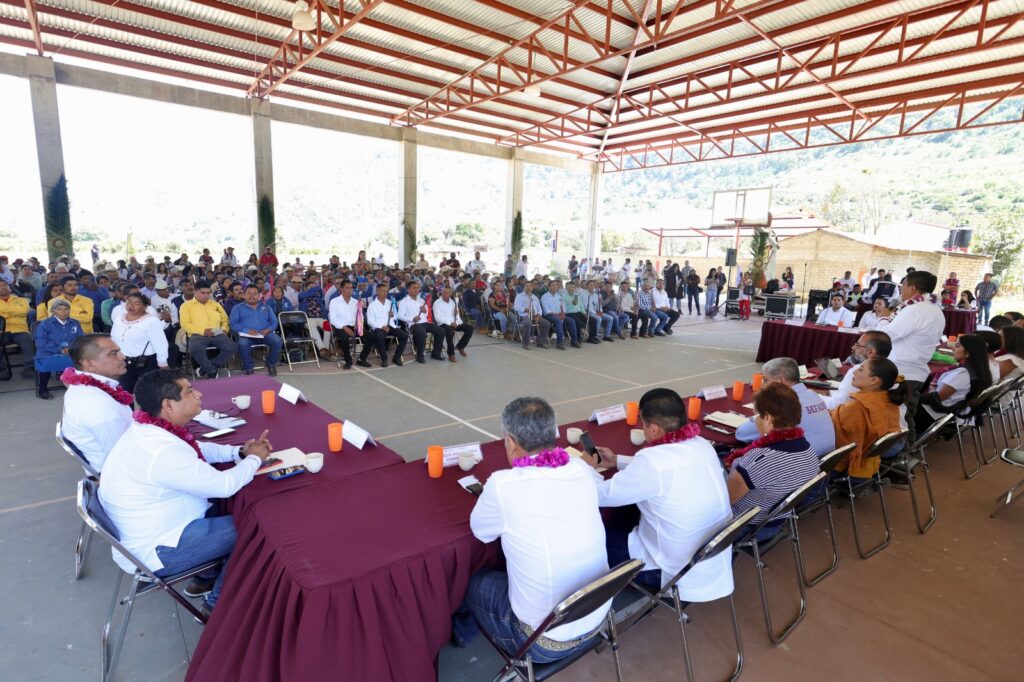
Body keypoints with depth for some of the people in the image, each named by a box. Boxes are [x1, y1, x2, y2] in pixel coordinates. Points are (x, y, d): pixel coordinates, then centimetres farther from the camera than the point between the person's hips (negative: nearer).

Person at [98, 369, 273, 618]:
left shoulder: (148, 430, -3)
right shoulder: (160, 450, -33)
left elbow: (195, 450, 13)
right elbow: (223, 485, -27)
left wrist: (239, 451, -1)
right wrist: (255, 459, -10)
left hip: (147, 529, 9)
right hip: (154, 551, -9)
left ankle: (206, 578, 27)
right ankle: (217, 604, 14)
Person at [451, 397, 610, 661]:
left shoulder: (503, 484, -25)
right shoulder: (582, 470, -11)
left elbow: (480, 530, -4)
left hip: (545, 642, -5)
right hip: (597, 619, 5)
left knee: (476, 581, 22)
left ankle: (464, 628, 52)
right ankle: (470, 624, 51)